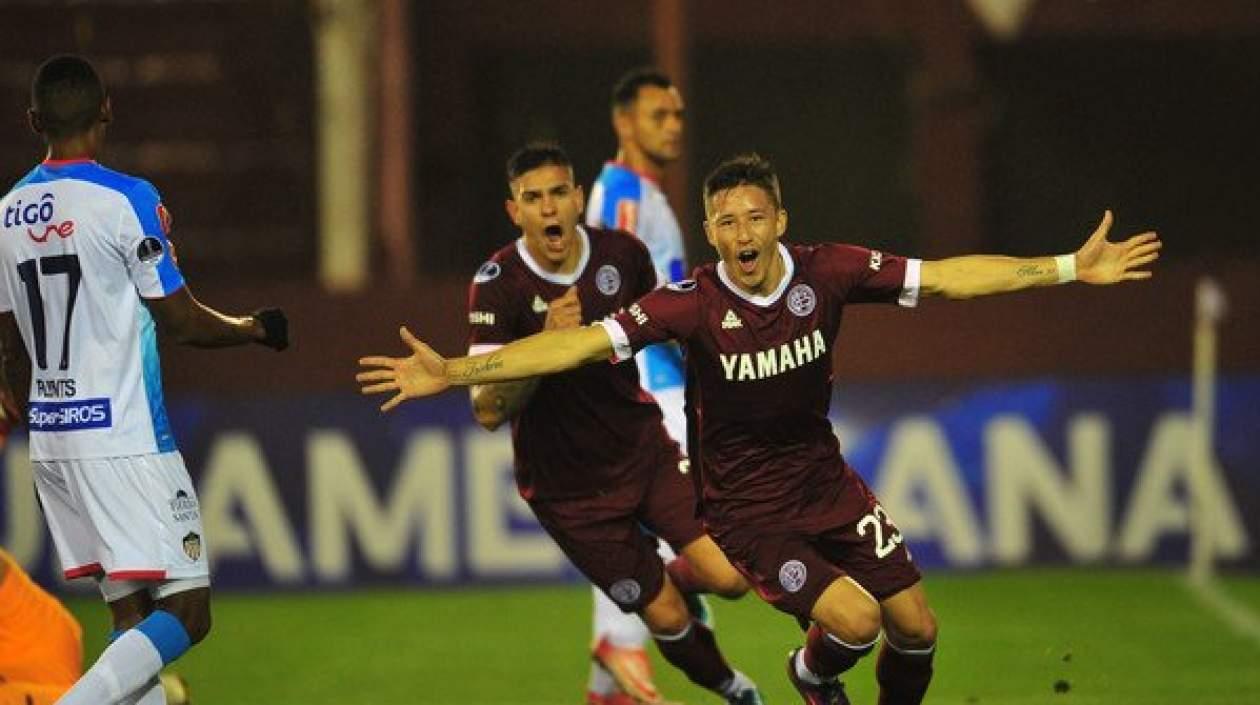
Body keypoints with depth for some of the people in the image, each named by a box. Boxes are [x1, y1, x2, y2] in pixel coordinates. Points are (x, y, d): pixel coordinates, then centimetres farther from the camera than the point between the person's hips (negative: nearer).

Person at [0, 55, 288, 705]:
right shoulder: (126, 200, -10)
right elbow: (179, 319, -7)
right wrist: (253, 330, 11)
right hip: (124, 437, -7)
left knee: (132, 614, 9)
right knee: (187, 611, -7)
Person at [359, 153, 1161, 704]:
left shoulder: (828, 272, -12)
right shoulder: (693, 303, -21)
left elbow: (947, 276, -9)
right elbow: (583, 342, -27)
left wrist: (1071, 267, -11)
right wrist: (454, 371, -37)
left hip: (826, 481, 4)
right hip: (747, 506, -4)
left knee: (915, 627, 3)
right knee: (853, 619, -22)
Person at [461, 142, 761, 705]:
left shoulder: (622, 253, -8)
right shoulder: (498, 286, -20)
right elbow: (488, 411, -26)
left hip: (644, 448, 3)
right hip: (567, 485, -3)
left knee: (727, 577, -11)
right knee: (667, 617, -1)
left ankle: (671, 575, 24)